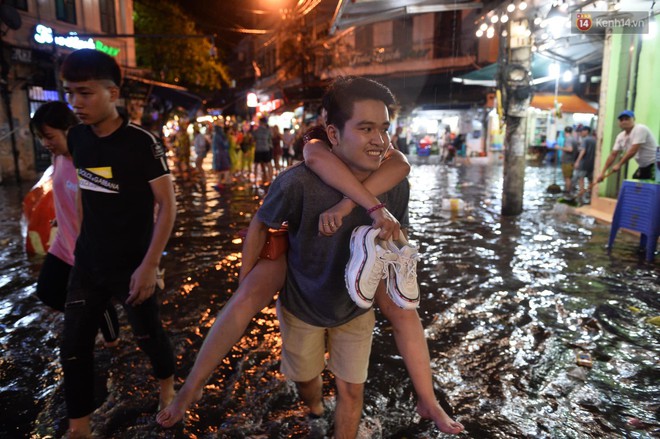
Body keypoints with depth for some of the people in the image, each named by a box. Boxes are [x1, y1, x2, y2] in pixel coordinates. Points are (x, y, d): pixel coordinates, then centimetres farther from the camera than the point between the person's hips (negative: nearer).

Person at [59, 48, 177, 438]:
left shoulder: (141, 142, -18)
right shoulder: (77, 137, 0)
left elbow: (168, 205, -17)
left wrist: (149, 265, -21)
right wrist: (83, 242, 14)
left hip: (132, 265, -5)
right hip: (88, 263, 5)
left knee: (147, 334, 13)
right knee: (74, 347, 9)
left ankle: (167, 382, 44)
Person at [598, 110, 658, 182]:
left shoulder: (640, 129, -19)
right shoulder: (620, 136, 5)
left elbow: (633, 151, -26)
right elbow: (613, 155, 6)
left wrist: (619, 165, -19)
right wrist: (603, 172, 0)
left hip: (655, 164, -9)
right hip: (644, 166, 9)